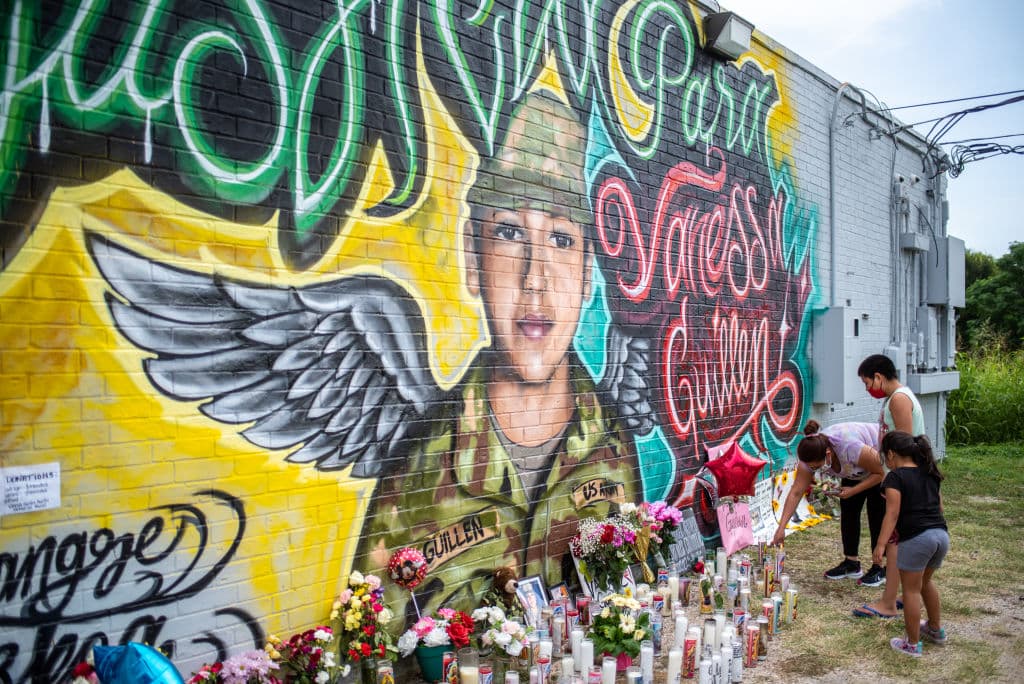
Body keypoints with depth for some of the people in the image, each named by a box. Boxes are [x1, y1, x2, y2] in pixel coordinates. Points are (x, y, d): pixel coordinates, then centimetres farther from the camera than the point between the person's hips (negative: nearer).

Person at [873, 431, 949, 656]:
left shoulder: (895, 477, -8)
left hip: (916, 538, -8)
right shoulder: (929, 473, 14)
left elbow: (892, 513, -15)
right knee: (925, 581, 29)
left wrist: (881, 544, -16)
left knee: (911, 590, 5)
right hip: (942, 534, 8)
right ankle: (935, 629, 43)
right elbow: (938, 505, 20)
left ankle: (912, 644, 12)